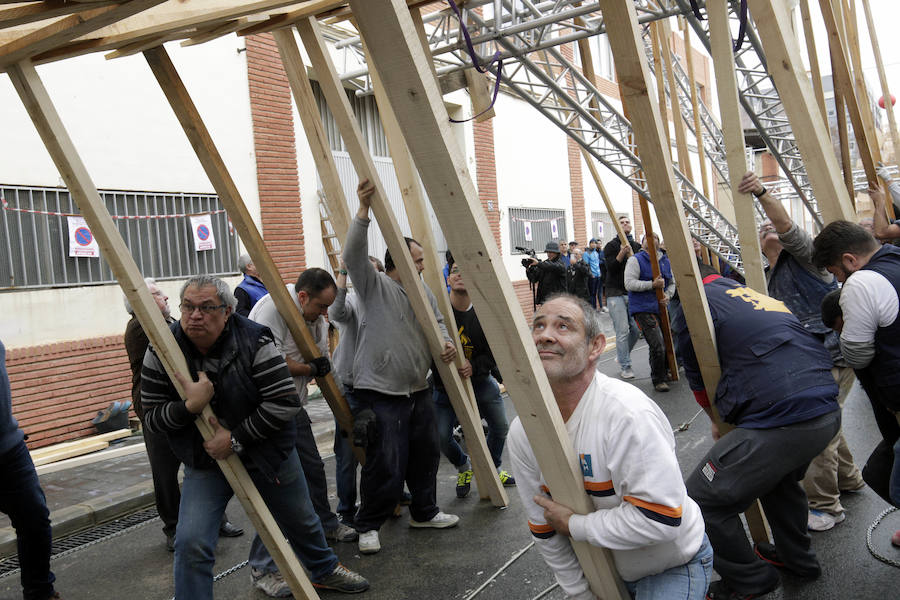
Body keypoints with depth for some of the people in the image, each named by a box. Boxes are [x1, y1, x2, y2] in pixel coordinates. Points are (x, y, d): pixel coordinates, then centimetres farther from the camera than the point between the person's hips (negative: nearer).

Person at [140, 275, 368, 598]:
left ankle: (325, 570, 52)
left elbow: (285, 402, -24)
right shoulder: (162, 351, -14)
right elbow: (152, 417, -10)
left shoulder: (254, 340, -22)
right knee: (191, 544, -16)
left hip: (267, 454, 0)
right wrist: (189, 406, -30)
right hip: (206, 462, 1)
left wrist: (235, 438, -24)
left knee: (302, 523, 21)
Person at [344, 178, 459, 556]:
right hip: (380, 394, -8)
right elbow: (354, 255, -24)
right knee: (386, 466, -6)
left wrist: (446, 343, -2)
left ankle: (424, 513, 37)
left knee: (425, 455, 18)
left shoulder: (423, 292, 14)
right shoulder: (374, 285, -9)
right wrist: (363, 211, -35)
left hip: (418, 391, 8)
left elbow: (436, 322, 22)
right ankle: (368, 526, 15)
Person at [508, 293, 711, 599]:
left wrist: (574, 524, -23)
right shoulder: (522, 432, -11)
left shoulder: (628, 413, -30)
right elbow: (544, 527, -1)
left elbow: (659, 519, -32)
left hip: (673, 565, -5)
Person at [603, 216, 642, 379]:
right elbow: (610, 268, -11)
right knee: (622, 330, -8)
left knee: (636, 330, 4)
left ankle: (621, 356, 26)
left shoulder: (637, 246, 14)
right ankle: (625, 367, -1)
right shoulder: (611, 246, 1)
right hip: (616, 293, -5)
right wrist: (622, 253, -22)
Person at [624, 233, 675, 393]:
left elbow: (672, 282, 20)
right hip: (643, 310, -7)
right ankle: (658, 380, 4)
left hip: (661, 308, 7)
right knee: (658, 346, -13)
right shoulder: (635, 260, -4)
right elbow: (629, 283, -14)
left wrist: (668, 295, -1)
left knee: (668, 342, 14)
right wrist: (652, 285, -20)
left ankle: (664, 372, 36)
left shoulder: (665, 260, 14)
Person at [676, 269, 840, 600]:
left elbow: (698, 377, 11)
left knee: (702, 499, 6)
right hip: (828, 412, 9)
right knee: (782, 476, 36)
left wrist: (717, 422, 31)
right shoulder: (760, 296, 24)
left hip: (778, 421, -9)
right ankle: (797, 558, 52)